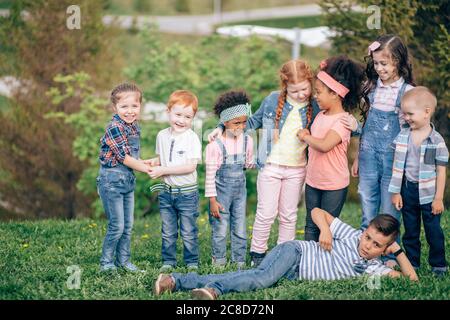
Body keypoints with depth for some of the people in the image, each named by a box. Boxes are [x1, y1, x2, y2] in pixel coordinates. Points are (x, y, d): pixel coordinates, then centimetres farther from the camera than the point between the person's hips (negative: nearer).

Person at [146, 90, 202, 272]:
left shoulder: (192, 139, -12)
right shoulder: (162, 136, 5)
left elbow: (190, 166, -20)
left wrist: (163, 170, -21)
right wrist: (153, 163, -5)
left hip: (187, 193, -4)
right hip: (166, 191, 5)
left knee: (188, 233, 4)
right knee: (168, 232, 11)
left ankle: (192, 262, 16)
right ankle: (168, 261, 20)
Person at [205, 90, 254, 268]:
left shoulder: (247, 141, 0)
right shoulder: (216, 145, -15)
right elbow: (210, 174, -12)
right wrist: (212, 200, -12)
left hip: (240, 190, 5)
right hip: (221, 192, -5)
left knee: (240, 230, 10)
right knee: (220, 230, 1)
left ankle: (239, 263, 20)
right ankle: (219, 264, 12)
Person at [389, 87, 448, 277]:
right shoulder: (403, 137, 0)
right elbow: (397, 166, 4)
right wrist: (396, 192, 3)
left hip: (428, 193, -4)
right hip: (407, 190, 4)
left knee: (433, 231, 3)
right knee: (410, 231, 13)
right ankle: (412, 264, 24)